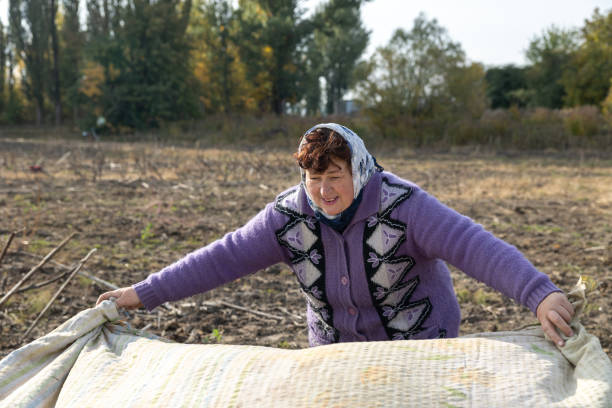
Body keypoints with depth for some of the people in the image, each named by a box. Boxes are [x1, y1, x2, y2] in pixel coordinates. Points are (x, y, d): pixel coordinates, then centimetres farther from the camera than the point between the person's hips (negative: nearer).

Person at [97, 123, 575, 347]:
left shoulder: (403, 207, -27)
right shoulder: (289, 217, -17)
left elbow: (474, 246, -37)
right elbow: (223, 257, -17)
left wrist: (540, 294, -52)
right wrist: (143, 294, -20)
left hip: (418, 343, -3)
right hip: (337, 344, 4)